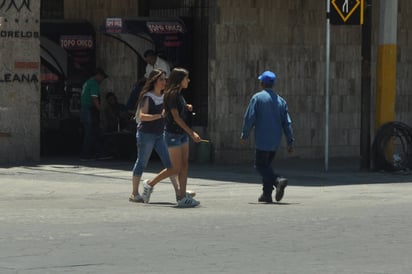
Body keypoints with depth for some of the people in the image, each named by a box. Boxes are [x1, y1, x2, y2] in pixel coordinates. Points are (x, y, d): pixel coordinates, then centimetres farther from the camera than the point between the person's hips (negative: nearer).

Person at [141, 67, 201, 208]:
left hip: (182, 133, 9)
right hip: (173, 134, -9)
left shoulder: (179, 94, 11)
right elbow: (176, 117, -20)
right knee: (176, 169, -7)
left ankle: (182, 196, 4)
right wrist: (191, 133, -22)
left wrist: (186, 107, 7)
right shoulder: (171, 94, -16)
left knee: (185, 166, 3)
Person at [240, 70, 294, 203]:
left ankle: (278, 180, -25)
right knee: (266, 164, 17)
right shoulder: (280, 100, 9)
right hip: (276, 140, 6)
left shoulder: (257, 97, -7)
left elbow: (249, 118, -9)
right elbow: (287, 122, 6)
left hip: (263, 140, -6)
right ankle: (267, 194, 14)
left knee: (261, 165, -1)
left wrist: (244, 135, 2)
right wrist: (290, 141, 7)